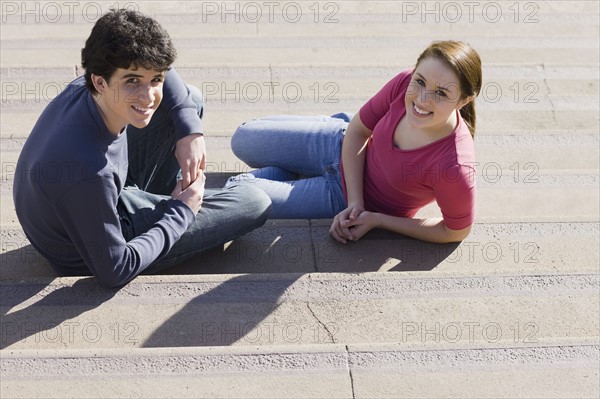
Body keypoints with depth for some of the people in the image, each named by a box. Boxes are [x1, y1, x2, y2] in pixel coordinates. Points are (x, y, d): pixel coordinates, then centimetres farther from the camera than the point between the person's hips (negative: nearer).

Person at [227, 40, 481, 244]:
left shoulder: (453, 167, -40)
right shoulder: (404, 84, -29)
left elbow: (456, 232, -21)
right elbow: (357, 131, -10)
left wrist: (375, 219, -21)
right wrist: (355, 201, -20)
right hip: (342, 145, 4)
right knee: (242, 141, 18)